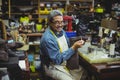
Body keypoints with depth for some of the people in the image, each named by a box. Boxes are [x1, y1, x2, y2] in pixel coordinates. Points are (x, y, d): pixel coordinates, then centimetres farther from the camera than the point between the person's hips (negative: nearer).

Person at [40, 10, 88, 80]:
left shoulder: (61, 31, 0)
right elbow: (57, 60, -26)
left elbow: (68, 45, 14)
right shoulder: (47, 39, -28)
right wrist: (74, 47, -27)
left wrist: (76, 45, -7)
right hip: (53, 67, -8)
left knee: (84, 72, 6)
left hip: (66, 63, 8)